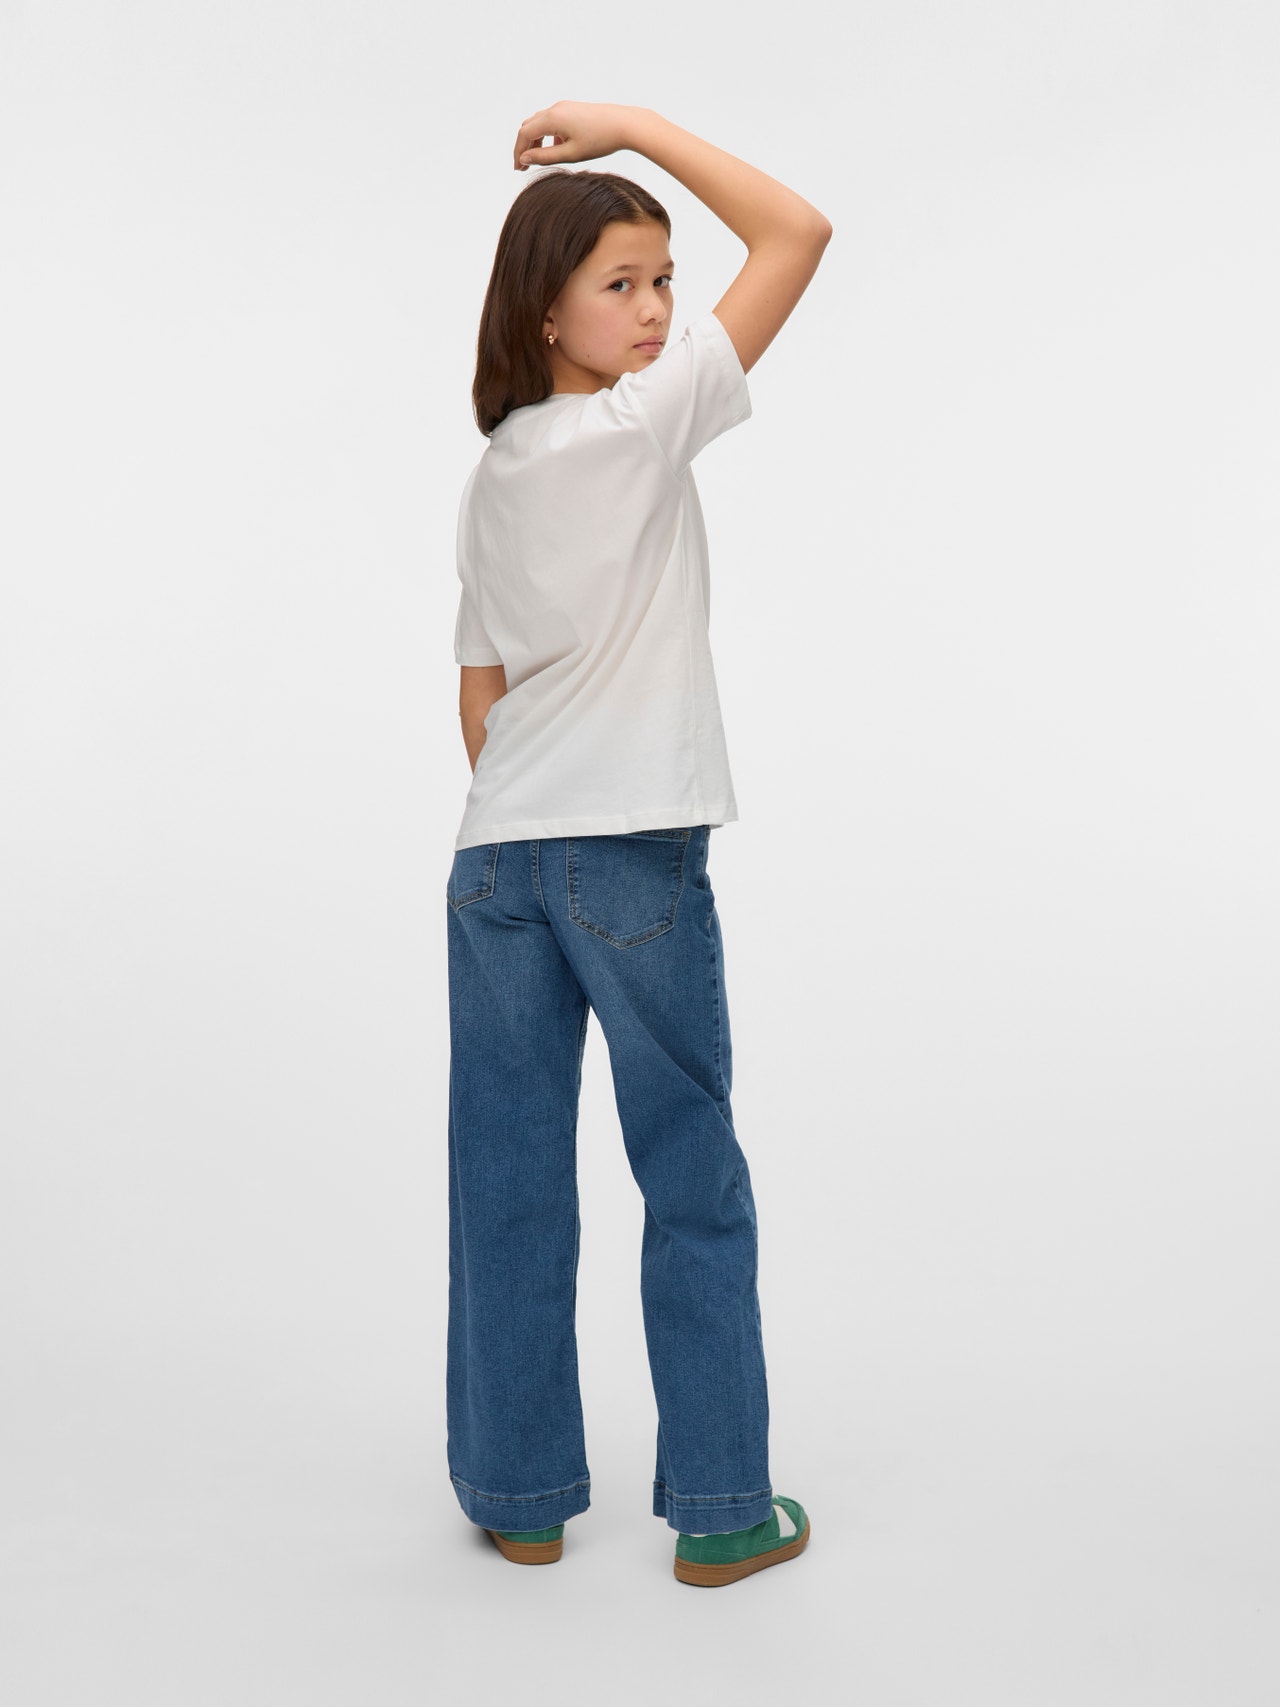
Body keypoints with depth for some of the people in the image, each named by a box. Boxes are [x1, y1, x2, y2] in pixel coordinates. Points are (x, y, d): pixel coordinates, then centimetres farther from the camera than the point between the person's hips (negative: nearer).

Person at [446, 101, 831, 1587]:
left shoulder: (487, 476, 10)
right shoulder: (640, 423, -10)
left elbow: (478, 693, 13)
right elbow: (798, 232, -9)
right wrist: (632, 123, -2)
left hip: (494, 863, 6)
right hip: (635, 861, -6)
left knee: (511, 1187, 11)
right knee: (696, 1190, 7)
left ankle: (520, 1497, 23)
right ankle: (720, 1510, 16)